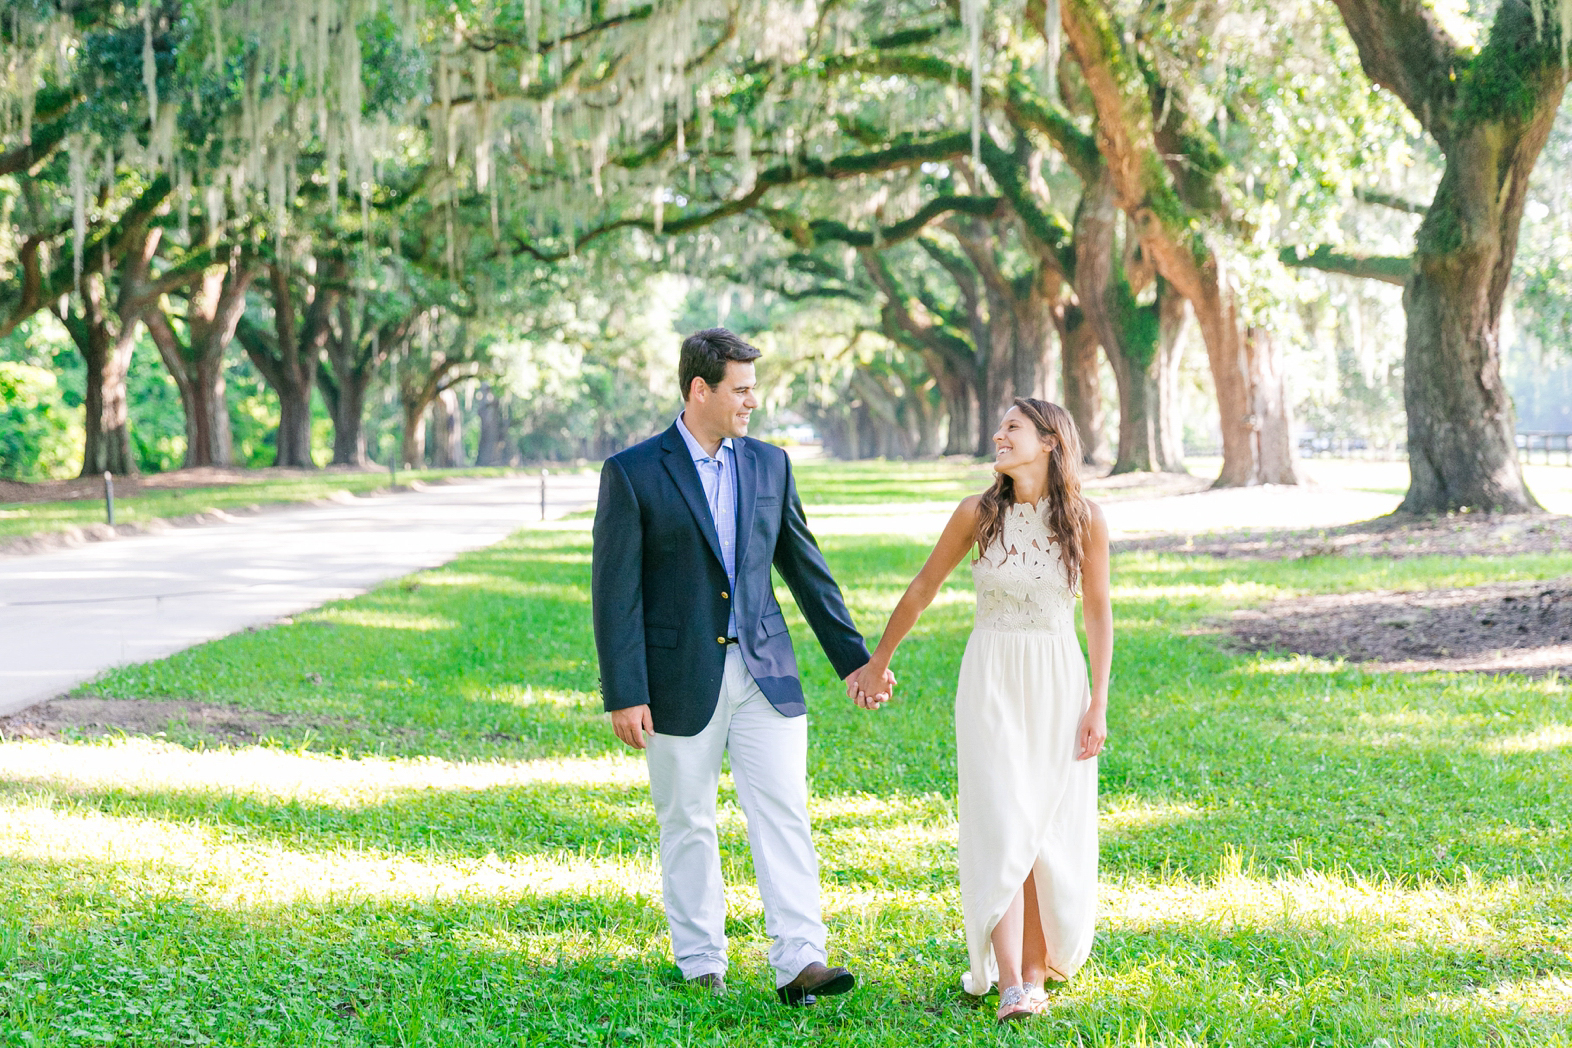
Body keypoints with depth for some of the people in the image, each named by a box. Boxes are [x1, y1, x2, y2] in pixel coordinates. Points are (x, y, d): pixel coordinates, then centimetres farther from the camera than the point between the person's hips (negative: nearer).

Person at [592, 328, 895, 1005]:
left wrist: (853, 657, 13)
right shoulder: (632, 473, -6)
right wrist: (624, 696, -13)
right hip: (681, 680, -3)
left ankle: (798, 962, -7)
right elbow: (615, 593, -8)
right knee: (688, 824, 7)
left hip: (764, 671, 3)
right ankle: (702, 965, 19)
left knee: (784, 814, -5)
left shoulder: (769, 464, 7)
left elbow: (805, 567, 14)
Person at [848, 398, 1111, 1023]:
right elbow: (923, 588, 9)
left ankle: (1037, 970, 16)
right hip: (991, 682, 0)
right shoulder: (978, 514, -3)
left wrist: (1099, 704, -2)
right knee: (1001, 827, -8)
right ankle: (1009, 986, -11)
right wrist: (877, 661, 16)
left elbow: (1098, 613, 2)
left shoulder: (1085, 520, -4)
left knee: (1051, 831, 3)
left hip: (1058, 683, 0)